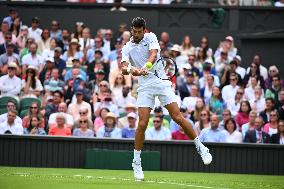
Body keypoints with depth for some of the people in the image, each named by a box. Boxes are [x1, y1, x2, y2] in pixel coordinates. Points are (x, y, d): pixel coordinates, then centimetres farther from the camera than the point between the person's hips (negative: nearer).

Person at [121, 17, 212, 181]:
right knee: (142, 124, -10)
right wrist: (130, 69, -34)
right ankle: (137, 163, 1)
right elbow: (124, 68, -9)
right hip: (145, 87, 1)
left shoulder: (151, 38, 1)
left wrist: (145, 67, -37)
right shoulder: (127, 48, 6)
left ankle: (201, 148, 4)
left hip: (161, 81, -1)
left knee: (178, 117, -9)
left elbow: (153, 54, -18)